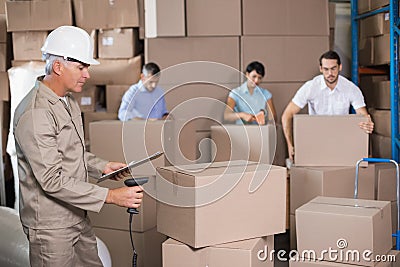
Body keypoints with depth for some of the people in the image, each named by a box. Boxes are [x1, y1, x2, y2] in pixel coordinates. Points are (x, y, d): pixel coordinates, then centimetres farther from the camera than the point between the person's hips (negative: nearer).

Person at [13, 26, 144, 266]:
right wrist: (110, 196, -26)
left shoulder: (68, 102, 10)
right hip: (51, 225, -9)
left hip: (78, 217, 9)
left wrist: (102, 166, 4)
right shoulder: (35, 113, -23)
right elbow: (53, 180, -26)